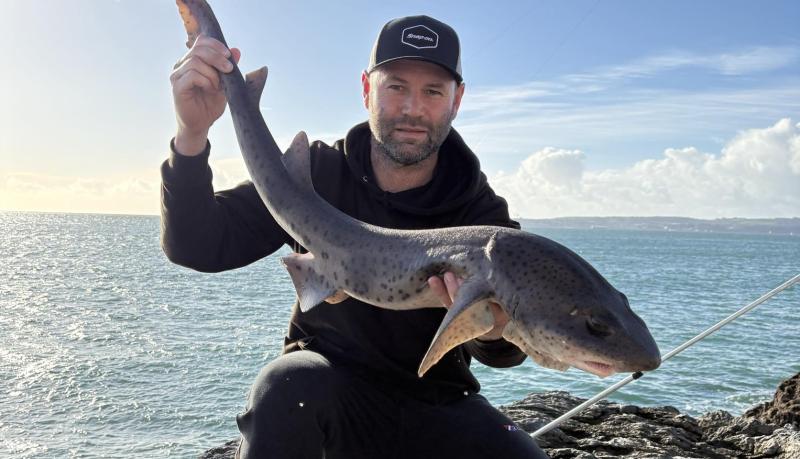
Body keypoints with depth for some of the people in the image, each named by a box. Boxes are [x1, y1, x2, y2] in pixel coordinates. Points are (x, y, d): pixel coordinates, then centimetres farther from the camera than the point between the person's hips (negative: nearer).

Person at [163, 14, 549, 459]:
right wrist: (192, 135, -32)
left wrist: (496, 332, -45)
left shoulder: (481, 210, -11)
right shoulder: (317, 173, -10)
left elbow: (504, 353, -19)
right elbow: (196, 247, -16)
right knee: (288, 385, -33)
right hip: (324, 390, -1)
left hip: (434, 405, 1)